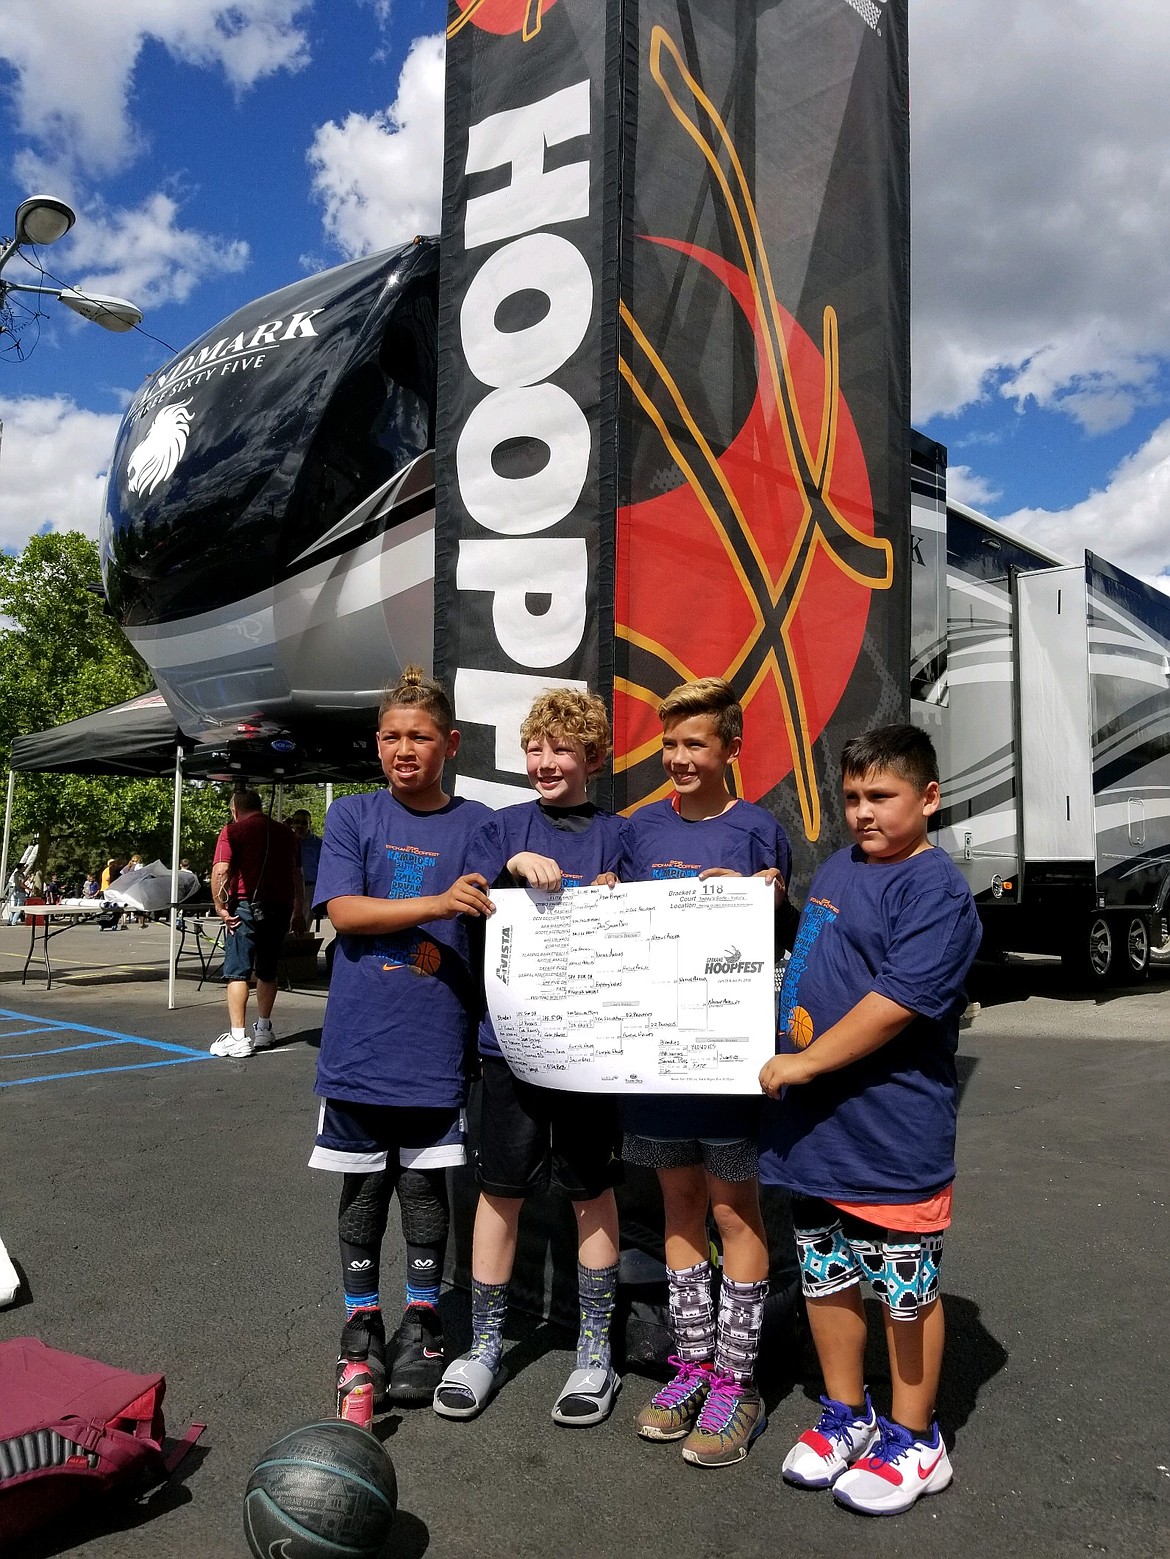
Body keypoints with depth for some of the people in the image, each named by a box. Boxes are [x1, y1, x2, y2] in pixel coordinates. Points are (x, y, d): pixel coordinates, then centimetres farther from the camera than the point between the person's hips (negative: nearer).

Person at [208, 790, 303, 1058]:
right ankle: (263, 1031, 27)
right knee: (267, 971, 17)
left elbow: (220, 870, -15)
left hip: (247, 906, -5)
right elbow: (297, 875, 18)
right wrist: (299, 911, 24)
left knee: (237, 972, -1)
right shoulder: (285, 832, 14)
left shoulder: (232, 831, -2)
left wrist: (219, 906, -8)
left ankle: (238, 1038, -7)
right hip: (281, 907, 5)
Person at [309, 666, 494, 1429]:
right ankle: (362, 1331, 31)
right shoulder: (353, 816, 1)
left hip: (437, 1047, 0)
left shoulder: (478, 825, 2)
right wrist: (438, 904, -22)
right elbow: (345, 910, -11)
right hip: (361, 1043, 0)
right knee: (364, 1189, 12)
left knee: (425, 1187, 11)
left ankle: (422, 1323, 31)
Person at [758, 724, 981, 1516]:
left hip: (894, 1132, -7)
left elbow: (898, 1000, -24)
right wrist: (788, 1063, 15)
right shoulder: (836, 868, 9)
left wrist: (804, 1062, -19)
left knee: (907, 1288, 10)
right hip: (814, 1124, 8)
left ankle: (913, 1440, 29)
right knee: (826, 1274, 18)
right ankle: (846, 1416, 37)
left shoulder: (938, 890, -15)